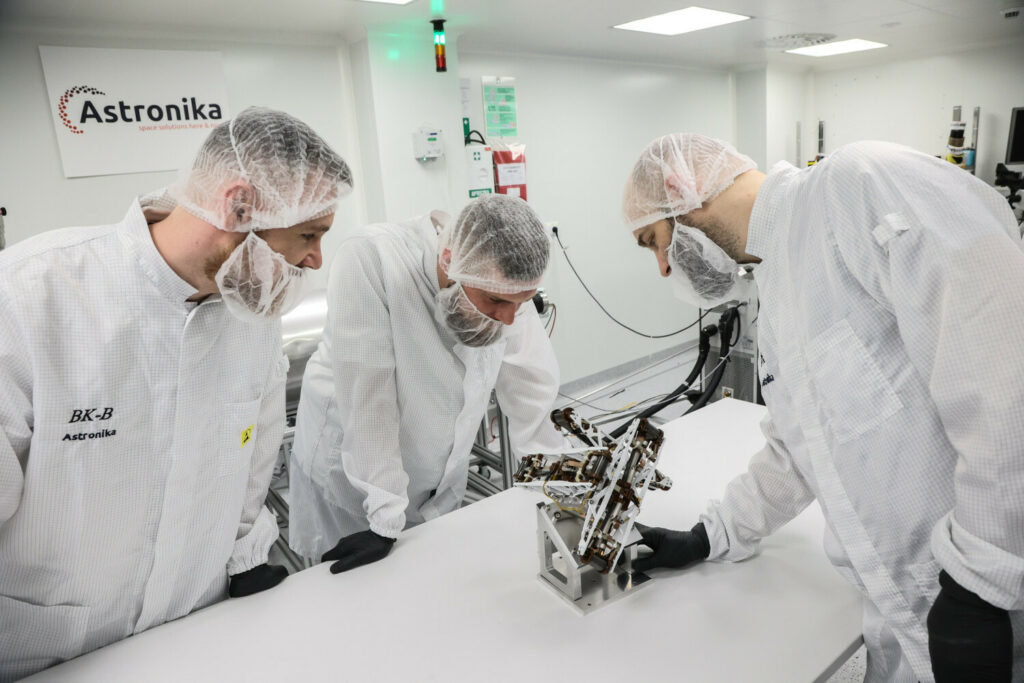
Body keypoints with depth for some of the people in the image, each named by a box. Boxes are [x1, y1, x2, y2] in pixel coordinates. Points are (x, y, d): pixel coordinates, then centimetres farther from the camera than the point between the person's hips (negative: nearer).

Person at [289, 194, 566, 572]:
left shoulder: (505, 285, -16)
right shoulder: (369, 259, -30)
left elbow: (533, 392, -10)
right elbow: (367, 396, -29)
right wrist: (385, 520, -26)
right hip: (348, 478, -3)